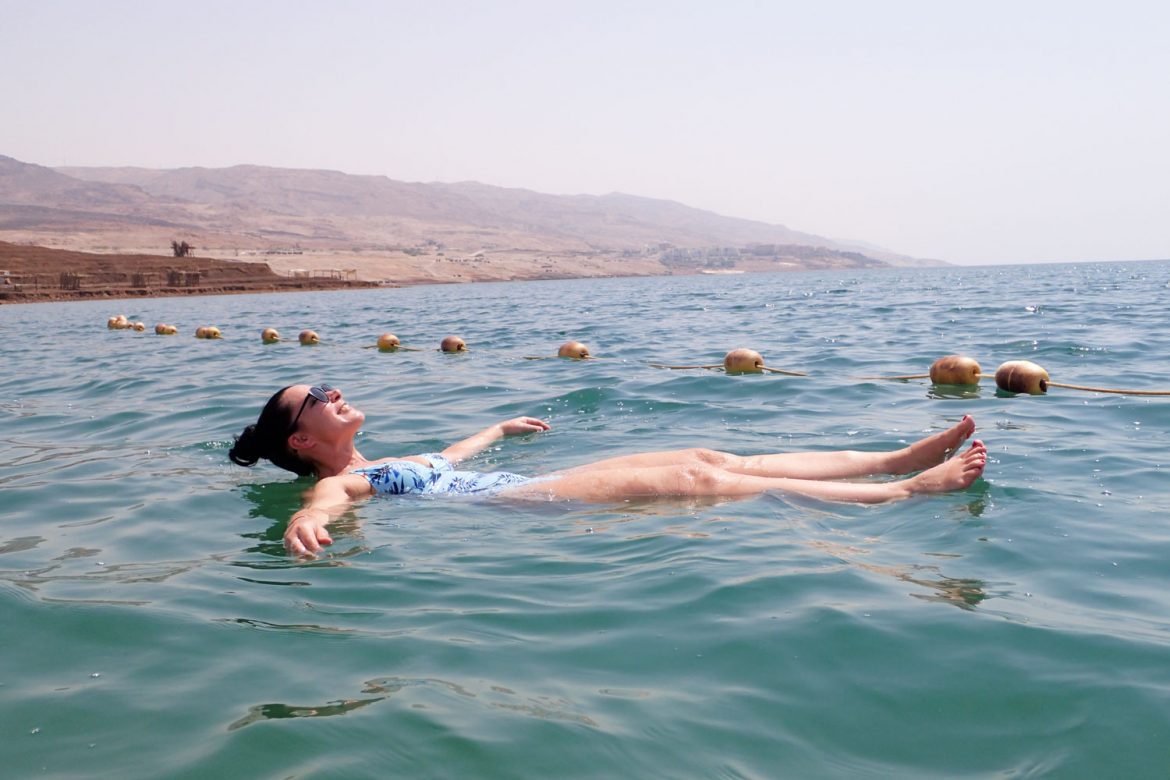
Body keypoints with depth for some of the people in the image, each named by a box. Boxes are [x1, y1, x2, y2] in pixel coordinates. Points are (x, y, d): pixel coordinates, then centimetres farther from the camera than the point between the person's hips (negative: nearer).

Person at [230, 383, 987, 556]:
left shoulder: (391, 463, 26)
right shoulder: (338, 483, 1)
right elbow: (323, 504, -23)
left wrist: (503, 426, 62)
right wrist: (306, 522, -48)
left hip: (537, 487, 9)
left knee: (713, 459, -5)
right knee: (698, 478, -19)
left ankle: (897, 460, -6)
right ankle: (901, 495, -20)